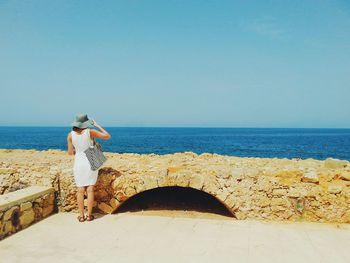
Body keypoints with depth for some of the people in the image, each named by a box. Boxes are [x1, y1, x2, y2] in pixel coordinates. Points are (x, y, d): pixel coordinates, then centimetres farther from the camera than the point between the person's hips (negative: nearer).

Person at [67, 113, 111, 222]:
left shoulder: (71, 135, -5)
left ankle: (81, 215, 11)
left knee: (80, 190, 8)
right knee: (90, 189, 4)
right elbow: (107, 136, -3)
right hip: (91, 163, -1)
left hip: (78, 164, 1)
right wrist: (97, 125, 4)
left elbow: (70, 152, 1)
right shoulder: (90, 132, -11)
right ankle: (89, 215, 8)